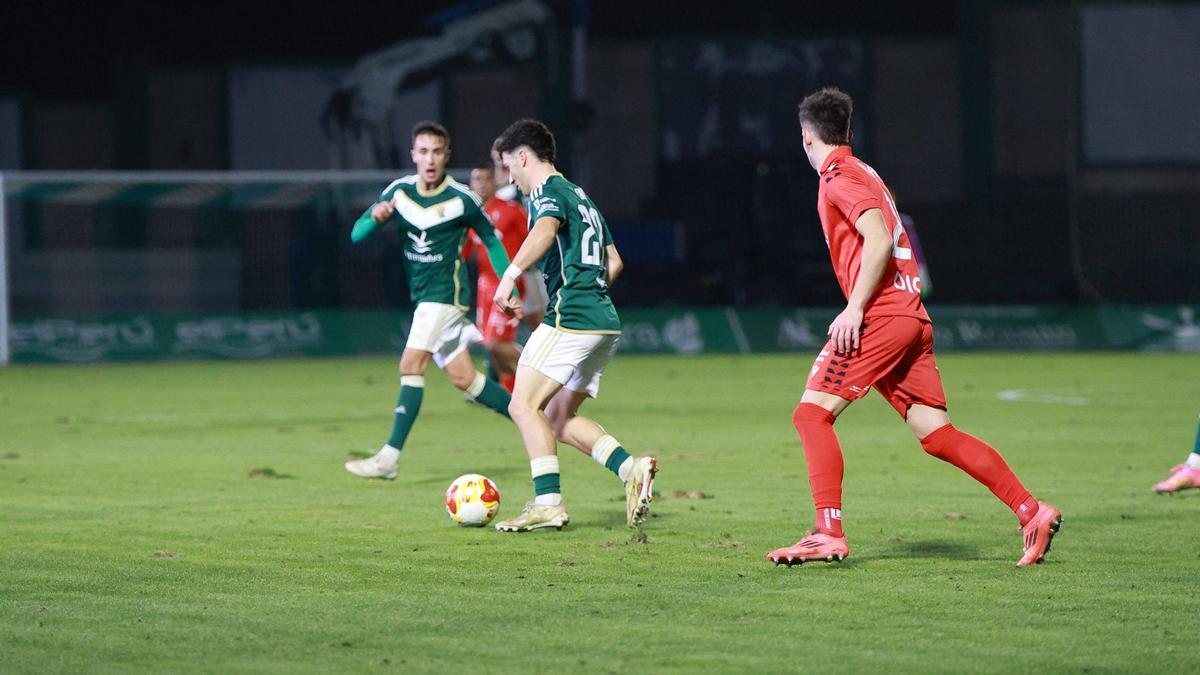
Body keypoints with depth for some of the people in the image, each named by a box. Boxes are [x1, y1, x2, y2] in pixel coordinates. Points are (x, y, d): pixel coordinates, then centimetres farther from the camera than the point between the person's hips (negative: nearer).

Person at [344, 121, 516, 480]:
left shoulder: (462, 199, -10)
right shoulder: (399, 191, 3)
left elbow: (491, 240, 4)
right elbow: (357, 234, 3)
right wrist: (375, 218, -20)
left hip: (446, 292, -6)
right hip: (422, 295, 6)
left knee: (411, 366, -17)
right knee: (463, 378, 8)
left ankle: (389, 458, -19)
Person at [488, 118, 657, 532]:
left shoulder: (547, 191, -4)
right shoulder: (579, 196, 25)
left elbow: (545, 230, -28)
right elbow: (614, 262, 31)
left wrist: (510, 276, -34)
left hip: (571, 319, -9)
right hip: (604, 322, 9)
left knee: (524, 405, -9)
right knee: (558, 419, 12)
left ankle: (548, 502, -19)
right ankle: (632, 470, -3)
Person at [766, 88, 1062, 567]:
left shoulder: (840, 177, -5)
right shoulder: (861, 173, 23)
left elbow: (879, 240, -18)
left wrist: (855, 308, -20)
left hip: (880, 316, -9)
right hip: (911, 316, 9)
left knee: (813, 413, -8)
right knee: (937, 434, 6)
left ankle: (829, 533, -17)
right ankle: (1032, 511, 0)